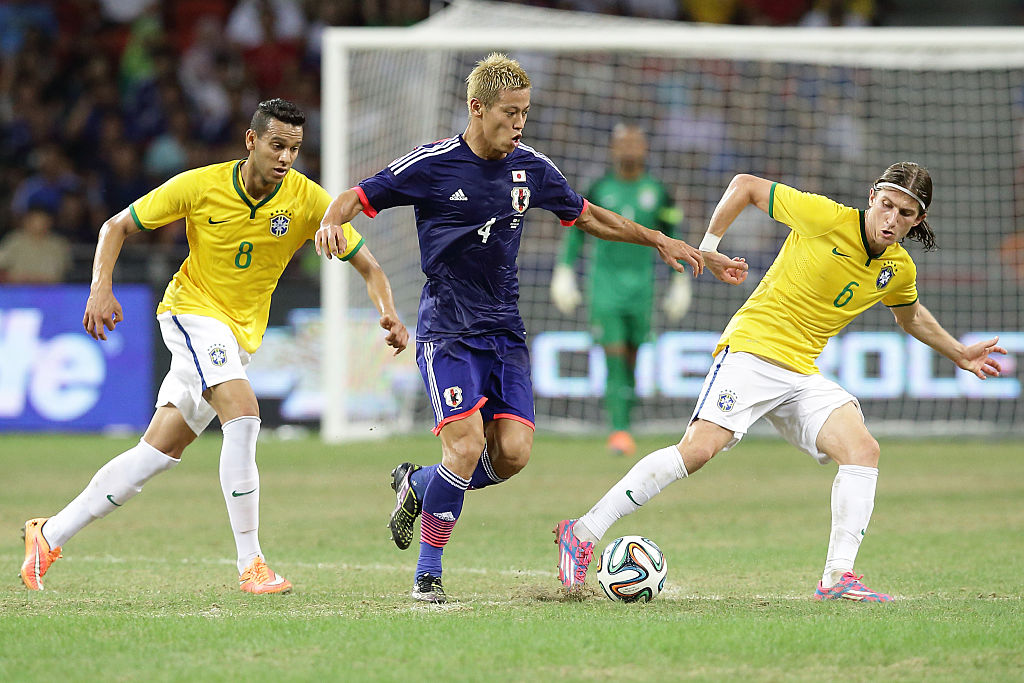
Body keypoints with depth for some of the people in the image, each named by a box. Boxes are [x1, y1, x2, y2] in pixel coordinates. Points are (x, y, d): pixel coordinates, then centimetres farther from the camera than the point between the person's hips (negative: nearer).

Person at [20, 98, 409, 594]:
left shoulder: (309, 200, -10)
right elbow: (117, 226, -2)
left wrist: (388, 313, -24)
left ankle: (50, 534, 16)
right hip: (192, 311, -4)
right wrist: (100, 289, -17)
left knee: (160, 451, 4)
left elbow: (367, 266, -5)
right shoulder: (199, 186, -14)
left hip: (240, 337, 4)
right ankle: (250, 563, -24)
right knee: (243, 415, -27)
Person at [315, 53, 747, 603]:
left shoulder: (531, 169, 5)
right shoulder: (433, 164, -9)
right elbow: (359, 196, -4)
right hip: (447, 330, -5)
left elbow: (587, 216, 20)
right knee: (467, 446, -20)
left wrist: (661, 242, 16)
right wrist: (332, 222, -27)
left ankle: (416, 486, 19)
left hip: (505, 330, 5)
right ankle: (428, 573, -2)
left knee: (512, 452, -10)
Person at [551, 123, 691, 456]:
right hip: (604, 281, -2)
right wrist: (564, 274, 5)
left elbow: (672, 240, 12)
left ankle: (624, 424, 19)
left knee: (631, 358, 5)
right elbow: (576, 232, 10)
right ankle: (619, 430, -15)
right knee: (614, 356, -12)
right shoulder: (600, 189, 2)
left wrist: (680, 284, 12)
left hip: (641, 283, 2)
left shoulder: (657, 192, 4)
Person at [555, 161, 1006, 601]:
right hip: (752, 347, -6)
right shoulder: (827, 217, -12)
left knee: (863, 449, -15)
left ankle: (837, 578, -15)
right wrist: (708, 247, -3)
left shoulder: (899, 269, 8)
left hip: (803, 374, 6)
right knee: (697, 450, -21)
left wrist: (960, 355, 32)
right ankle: (582, 533, -15)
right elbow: (746, 186, -3)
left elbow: (911, 317, 32)